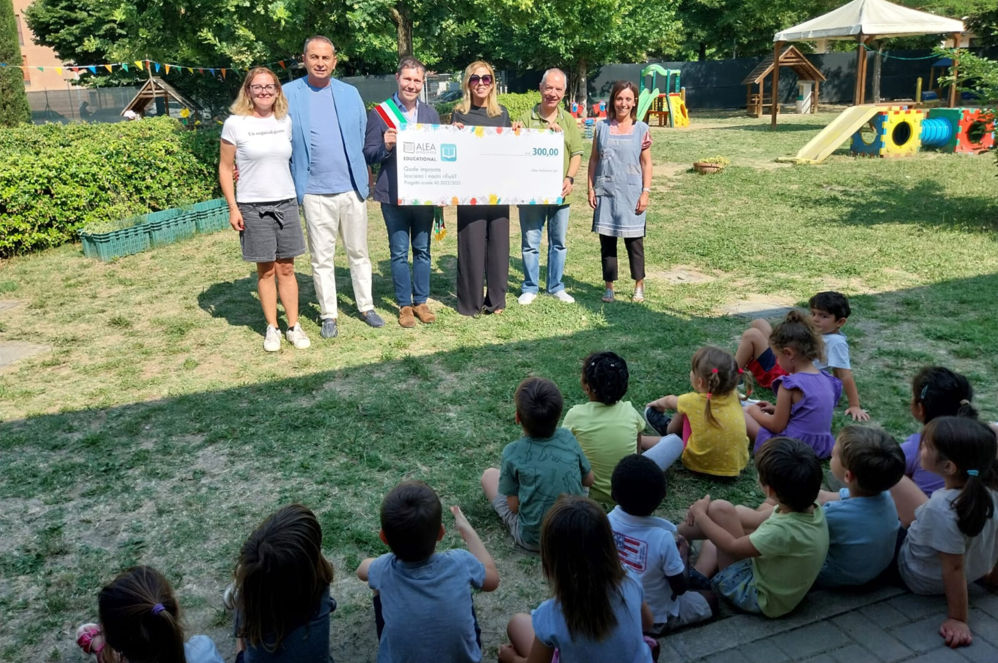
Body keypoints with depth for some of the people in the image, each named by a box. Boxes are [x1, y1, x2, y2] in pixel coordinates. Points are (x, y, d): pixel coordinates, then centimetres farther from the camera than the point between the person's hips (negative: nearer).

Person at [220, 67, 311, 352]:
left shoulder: (285, 121, 5)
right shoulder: (235, 123, -5)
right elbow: (225, 169, -2)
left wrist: (295, 193, 12)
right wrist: (233, 208, -7)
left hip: (286, 203, 3)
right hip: (253, 207, -3)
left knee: (286, 268, 7)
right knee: (266, 270, 5)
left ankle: (294, 326, 14)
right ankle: (272, 328, 15)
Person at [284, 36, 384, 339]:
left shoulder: (350, 94, 7)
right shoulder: (288, 95, 0)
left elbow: (363, 135, 13)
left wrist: (363, 174, 6)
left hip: (352, 187, 2)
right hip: (315, 192, -2)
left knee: (359, 252, 11)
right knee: (321, 258, 5)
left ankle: (366, 307, 23)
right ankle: (328, 316, 15)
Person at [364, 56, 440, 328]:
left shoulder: (431, 113, 9)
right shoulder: (379, 113, -2)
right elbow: (368, 155, -4)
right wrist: (385, 146, -23)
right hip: (394, 194, -3)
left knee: (422, 250, 11)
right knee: (399, 252, 5)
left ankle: (421, 301, 23)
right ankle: (404, 305, 17)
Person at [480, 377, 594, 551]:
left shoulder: (513, 453, -19)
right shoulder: (568, 437, -9)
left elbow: (514, 506, -11)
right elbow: (589, 480, 3)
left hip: (534, 539, -4)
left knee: (489, 475, 12)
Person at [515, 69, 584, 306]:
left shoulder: (569, 121, 7)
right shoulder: (527, 118, -2)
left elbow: (576, 153, 4)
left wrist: (570, 178, -11)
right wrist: (544, 133, -20)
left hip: (559, 194, 3)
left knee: (559, 242, 12)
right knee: (530, 243, 5)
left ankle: (556, 286, 25)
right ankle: (530, 288, 18)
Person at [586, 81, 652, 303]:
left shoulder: (641, 129, 1)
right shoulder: (602, 127, 4)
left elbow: (647, 163, 2)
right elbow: (593, 159, 8)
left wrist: (646, 192, -5)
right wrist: (591, 188, 2)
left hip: (631, 194, -1)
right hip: (605, 193, 1)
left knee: (634, 241, 5)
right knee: (607, 241, 6)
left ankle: (639, 285, 18)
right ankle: (609, 287, 16)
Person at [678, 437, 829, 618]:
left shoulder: (784, 531, -36)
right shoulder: (811, 509, -11)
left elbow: (731, 546, -22)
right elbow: (762, 525, 5)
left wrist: (700, 514, -9)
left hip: (758, 597, -8)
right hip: (774, 586, 8)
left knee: (720, 509, -13)